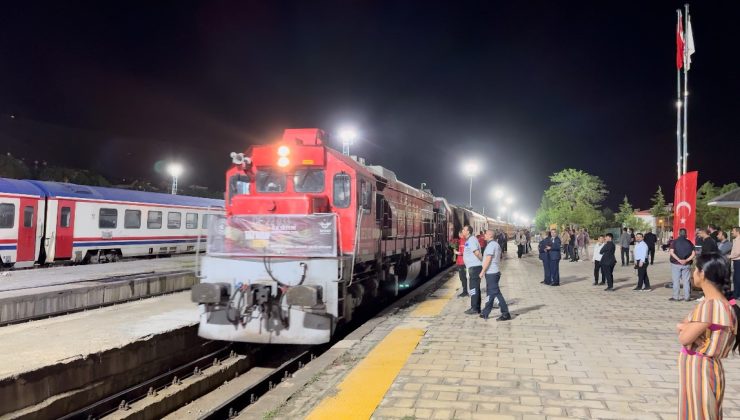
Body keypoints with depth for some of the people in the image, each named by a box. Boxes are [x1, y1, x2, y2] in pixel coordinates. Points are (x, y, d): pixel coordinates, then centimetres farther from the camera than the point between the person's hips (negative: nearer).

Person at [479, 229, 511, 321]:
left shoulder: (491, 245, -15)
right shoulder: (496, 244, 16)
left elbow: (488, 259, -20)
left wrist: (482, 271, -15)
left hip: (491, 273, -11)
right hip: (495, 272, 11)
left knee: (495, 293, -9)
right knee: (490, 293, 14)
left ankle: (505, 314, -8)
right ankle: (485, 313, 21)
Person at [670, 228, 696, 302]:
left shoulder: (674, 242, -3)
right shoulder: (689, 242, 3)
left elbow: (672, 252, -14)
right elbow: (693, 253, -4)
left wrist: (679, 260, -14)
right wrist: (686, 260, -9)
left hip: (676, 264, -2)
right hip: (686, 265, 2)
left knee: (676, 281, 2)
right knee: (686, 281, 9)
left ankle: (676, 297, 3)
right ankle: (687, 297, 12)